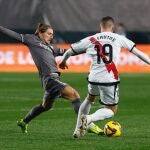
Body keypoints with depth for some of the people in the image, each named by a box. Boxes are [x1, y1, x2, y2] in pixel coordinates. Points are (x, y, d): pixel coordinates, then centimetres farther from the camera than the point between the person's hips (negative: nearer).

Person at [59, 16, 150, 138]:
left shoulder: (90, 40, 8)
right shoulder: (119, 39, 3)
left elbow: (69, 52, 17)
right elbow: (138, 53, 5)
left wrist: (63, 62, 37)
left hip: (94, 78, 3)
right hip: (110, 80, -3)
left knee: (90, 99, 32)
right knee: (111, 110, 9)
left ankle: (78, 129, 29)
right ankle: (89, 118, -19)